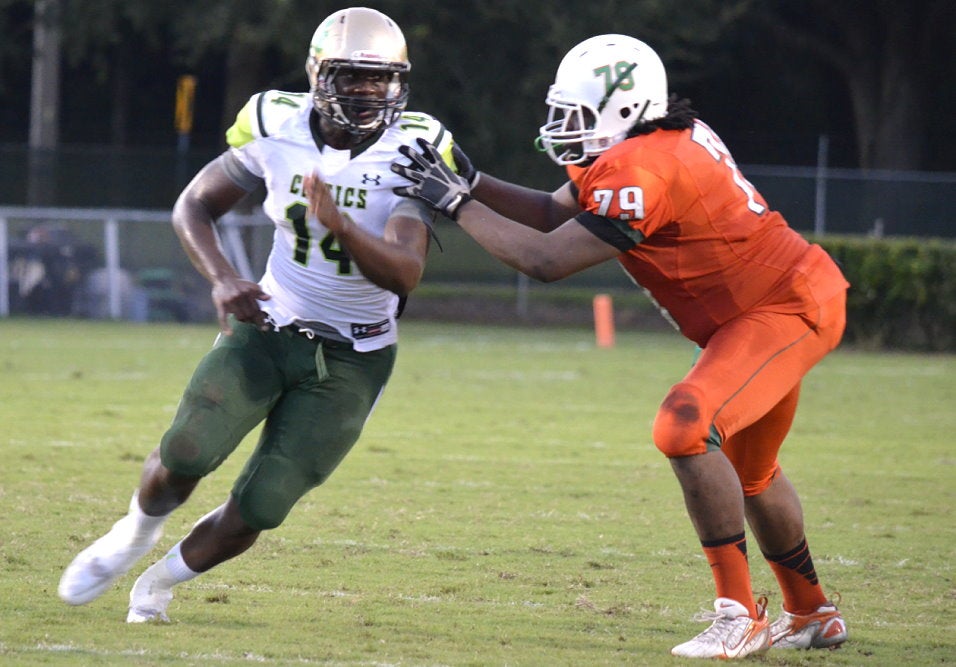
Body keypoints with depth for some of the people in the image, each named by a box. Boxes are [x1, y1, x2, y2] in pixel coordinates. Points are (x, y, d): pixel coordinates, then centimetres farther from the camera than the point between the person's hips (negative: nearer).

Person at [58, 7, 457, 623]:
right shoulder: (279, 128, -8)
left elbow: (405, 274, -27)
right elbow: (194, 207, 5)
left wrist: (339, 224, -43)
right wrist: (222, 279, -13)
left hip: (351, 359, -1)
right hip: (269, 327, 1)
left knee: (258, 509, -6)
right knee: (187, 455, -19)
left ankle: (163, 580, 23)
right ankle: (136, 533, 16)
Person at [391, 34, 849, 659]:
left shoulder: (642, 170, -26)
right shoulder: (640, 146, 5)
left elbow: (547, 259, -24)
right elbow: (554, 213, 12)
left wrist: (455, 204, -17)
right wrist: (470, 180, 1)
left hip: (785, 309, -11)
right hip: (781, 298, 11)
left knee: (686, 426, -27)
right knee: (747, 471, 25)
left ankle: (741, 617, -22)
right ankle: (813, 615, 43)